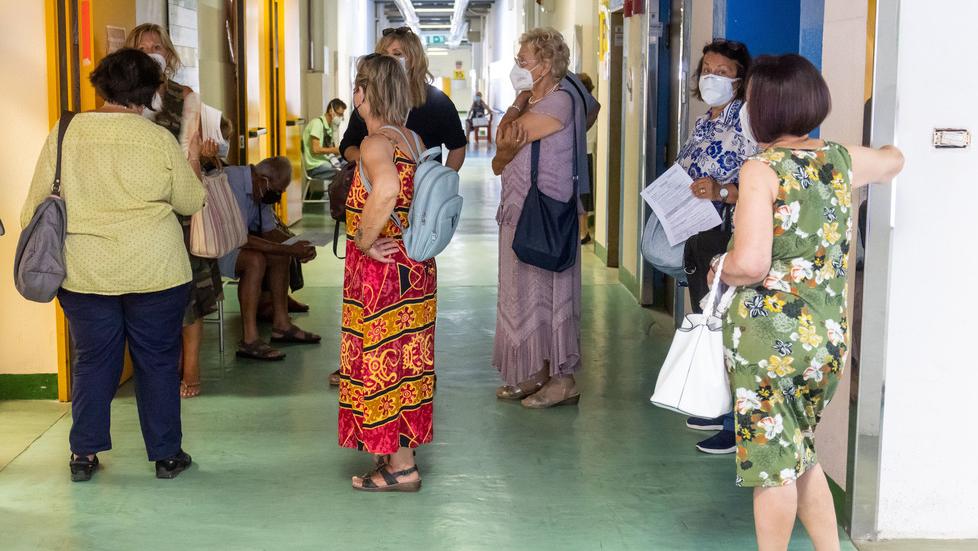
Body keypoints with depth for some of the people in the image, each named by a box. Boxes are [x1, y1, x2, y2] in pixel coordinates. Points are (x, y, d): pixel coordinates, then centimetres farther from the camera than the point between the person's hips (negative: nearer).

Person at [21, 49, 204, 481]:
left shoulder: (63, 135, -1)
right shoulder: (159, 140, -8)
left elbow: (35, 206, 3)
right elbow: (191, 202, 2)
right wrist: (192, 166, 21)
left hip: (82, 274, 2)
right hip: (154, 273, -2)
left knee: (91, 361, 14)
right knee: (158, 362, 10)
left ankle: (83, 454, 19)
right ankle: (166, 454, 18)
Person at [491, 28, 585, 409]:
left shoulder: (558, 102, -13)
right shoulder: (530, 105, 16)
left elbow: (503, 137, -17)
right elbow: (498, 163, 10)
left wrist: (517, 105, 0)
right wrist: (509, 147, -10)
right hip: (518, 213, 9)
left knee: (545, 293, -4)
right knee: (523, 294, 12)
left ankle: (562, 379, 4)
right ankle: (536, 374, 22)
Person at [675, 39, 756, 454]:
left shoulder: (747, 124, -14)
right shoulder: (704, 122, 13)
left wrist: (721, 192, -30)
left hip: (730, 237, -9)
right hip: (698, 236, 9)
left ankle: (738, 425, 2)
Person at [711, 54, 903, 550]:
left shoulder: (762, 170, -14)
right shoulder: (842, 160, 5)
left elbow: (749, 264, -25)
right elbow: (893, 160, 29)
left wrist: (718, 271, -4)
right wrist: (888, 153, 51)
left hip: (769, 337, -6)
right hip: (829, 337, 7)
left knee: (773, 460, 5)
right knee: (800, 455, 21)